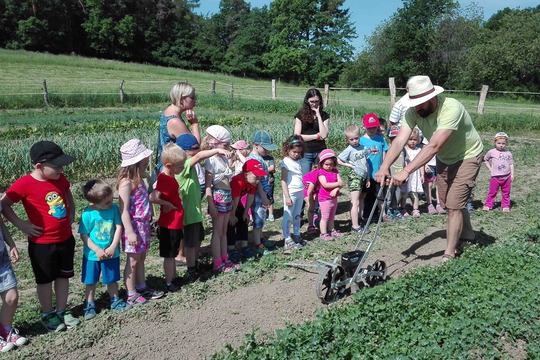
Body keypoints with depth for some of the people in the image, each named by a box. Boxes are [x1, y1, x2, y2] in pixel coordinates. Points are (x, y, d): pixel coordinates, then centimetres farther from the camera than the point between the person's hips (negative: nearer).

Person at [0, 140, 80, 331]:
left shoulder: (60, 178, -2)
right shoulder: (25, 184, -19)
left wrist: (71, 213, 8)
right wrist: (21, 224, -14)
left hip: (66, 239, 5)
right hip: (42, 243, -5)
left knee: (63, 276, 17)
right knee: (45, 280, 12)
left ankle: (62, 311, 33)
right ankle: (47, 315, 31)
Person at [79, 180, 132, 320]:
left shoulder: (114, 208, -12)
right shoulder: (87, 214, -18)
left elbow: (119, 228, -10)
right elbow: (84, 235, -13)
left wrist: (113, 247, -16)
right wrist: (97, 250, -18)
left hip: (111, 252, 2)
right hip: (92, 254, -1)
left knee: (112, 279, 17)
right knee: (91, 282, 14)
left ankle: (115, 301, 35)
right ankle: (90, 305, 30)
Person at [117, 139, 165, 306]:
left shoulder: (138, 179, 7)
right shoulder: (126, 182, -20)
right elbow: (123, 210, -21)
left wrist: (147, 224, 17)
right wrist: (130, 232, -23)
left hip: (143, 225, 8)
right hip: (133, 227, -8)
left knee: (141, 258, 19)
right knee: (133, 261, 4)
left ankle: (142, 287, 33)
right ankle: (131, 294, 17)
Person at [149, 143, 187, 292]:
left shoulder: (168, 176, 4)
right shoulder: (166, 180, -25)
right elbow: (153, 197, -37)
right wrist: (167, 204, -23)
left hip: (175, 223, 9)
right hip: (170, 225, -9)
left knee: (172, 253, 21)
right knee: (169, 255, 6)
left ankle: (173, 278, 36)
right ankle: (169, 284, 21)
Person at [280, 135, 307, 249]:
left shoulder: (297, 161, 11)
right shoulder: (286, 162, -11)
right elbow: (283, 181, -14)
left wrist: (302, 191, 11)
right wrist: (287, 196, -18)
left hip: (300, 192, 8)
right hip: (291, 193, -8)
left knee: (297, 216, 16)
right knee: (288, 216, -1)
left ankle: (296, 236, 28)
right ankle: (288, 240, 4)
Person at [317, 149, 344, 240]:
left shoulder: (335, 171, 6)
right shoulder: (321, 172, -11)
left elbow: (341, 183, -2)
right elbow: (325, 184, -24)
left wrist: (336, 189, -21)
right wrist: (337, 184, -20)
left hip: (334, 198, 6)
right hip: (325, 199, -6)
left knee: (332, 217, 18)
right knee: (325, 217, 0)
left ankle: (332, 231, 30)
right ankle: (323, 234, 7)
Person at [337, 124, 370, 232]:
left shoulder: (363, 148, 9)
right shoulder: (349, 150, -8)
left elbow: (366, 164, 14)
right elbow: (338, 161, -12)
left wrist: (368, 179, 13)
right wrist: (350, 165, -11)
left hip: (363, 177, 7)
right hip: (354, 177, -6)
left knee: (361, 201, 15)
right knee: (355, 202, -8)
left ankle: (358, 220, 29)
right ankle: (355, 226, -7)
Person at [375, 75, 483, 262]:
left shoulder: (451, 108, -38)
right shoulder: (413, 112, -20)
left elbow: (433, 147, -46)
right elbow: (399, 141, -31)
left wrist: (406, 172, -53)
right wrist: (384, 167, -47)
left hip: (467, 157, -7)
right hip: (444, 159, 7)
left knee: (454, 205, -10)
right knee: (447, 203, 18)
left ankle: (449, 255, 2)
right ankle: (467, 233, 45)